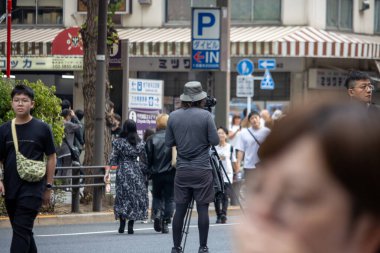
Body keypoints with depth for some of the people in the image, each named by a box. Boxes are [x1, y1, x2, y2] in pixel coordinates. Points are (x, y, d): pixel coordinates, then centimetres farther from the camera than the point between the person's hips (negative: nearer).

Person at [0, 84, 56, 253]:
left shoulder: (42, 129, -1)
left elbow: (51, 157, 4)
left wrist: (48, 187, 2)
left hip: (32, 188, -4)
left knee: (22, 230, -13)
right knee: (23, 231, 14)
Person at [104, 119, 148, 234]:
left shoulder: (118, 142, -4)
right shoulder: (140, 143, 4)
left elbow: (112, 158, -7)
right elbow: (144, 160, 7)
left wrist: (107, 172, -5)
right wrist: (145, 172, 16)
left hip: (123, 172, -2)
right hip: (136, 172, 2)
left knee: (122, 197, 4)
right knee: (136, 197, 5)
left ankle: (122, 225, -4)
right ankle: (131, 225, 2)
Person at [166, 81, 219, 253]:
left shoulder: (174, 116, 2)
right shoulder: (205, 116, -8)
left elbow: (169, 143, 6)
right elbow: (215, 141, -7)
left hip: (182, 171, 3)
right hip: (202, 170, -3)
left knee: (180, 209, 7)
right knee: (202, 209, 1)